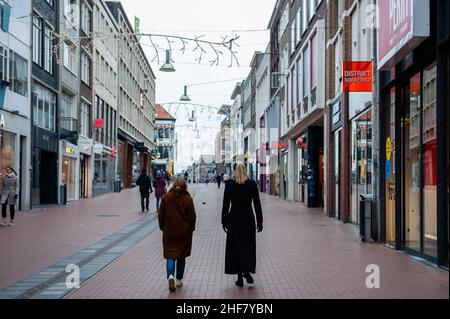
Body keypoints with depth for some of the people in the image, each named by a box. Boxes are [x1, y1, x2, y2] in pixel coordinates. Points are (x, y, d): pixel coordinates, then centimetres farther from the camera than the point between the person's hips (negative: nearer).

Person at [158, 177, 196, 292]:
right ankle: (179, 280, 21)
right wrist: (191, 229, 11)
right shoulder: (188, 199, -9)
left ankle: (170, 276, -22)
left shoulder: (166, 197, -5)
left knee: (170, 255, 2)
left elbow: (161, 215, 0)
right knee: (181, 256, 15)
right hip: (184, 233, 0)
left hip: (169, 232, 0)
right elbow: (192, 216, -4)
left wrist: (163, 228, 14)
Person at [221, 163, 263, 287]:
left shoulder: (229, 184, -5)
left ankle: (240, 277, 7)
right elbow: (257, 205, -1)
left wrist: (224, 221, 2)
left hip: (234, 219, 0)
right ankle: (247, 270, -4)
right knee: (249, 245, 13)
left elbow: (225, 204, -4)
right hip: (248, 219, 0)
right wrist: (259, 221, 6)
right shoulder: (252, 184, -3)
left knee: (236, 246, 6)